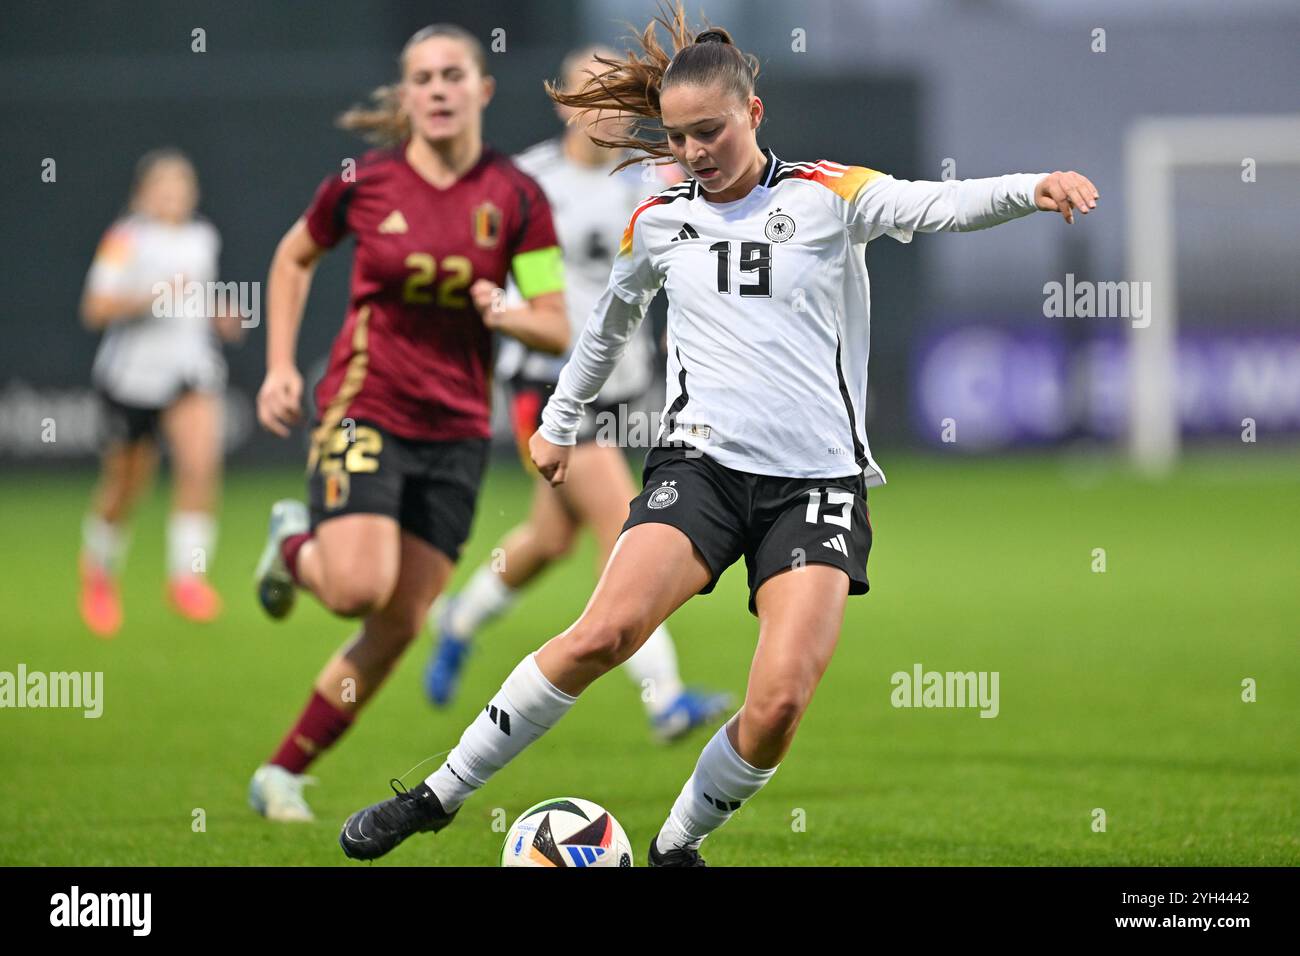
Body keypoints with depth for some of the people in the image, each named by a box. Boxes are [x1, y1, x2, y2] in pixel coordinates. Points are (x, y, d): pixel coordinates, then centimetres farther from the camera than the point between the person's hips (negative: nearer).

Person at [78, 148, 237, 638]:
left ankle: (187, 574, -19)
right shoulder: (127, 239, -7)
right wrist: (155, 296, -24)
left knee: (202, 461, -22)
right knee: (124, 489, 8)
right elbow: (96, 308, -14)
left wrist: (218, 315, 9)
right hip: (132, 375, -3)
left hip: (191, 372, 3)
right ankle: (99, 570, 35)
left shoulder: (204, 238, 10)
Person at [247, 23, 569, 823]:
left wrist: (509, 314, -23)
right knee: (358, 588, -22)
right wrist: (280, 365, 6)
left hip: (455, 433, 2)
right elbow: (295, 258, 15)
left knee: (400, 625, -1)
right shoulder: (362, 184, -4)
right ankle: (296, 546, 14)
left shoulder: (517, 200, -3)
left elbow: (559, 331, -2)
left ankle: (285, 773, 14)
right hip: (365, 412, -2)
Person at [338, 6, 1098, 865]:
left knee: (781, 702, -17)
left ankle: (676, 849, 7)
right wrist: (558, 423, 38)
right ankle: (439, 796, -11)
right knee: (606, 633, -23)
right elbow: (610, 323, 30)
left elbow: (938, 205, -14)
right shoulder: (658, 222, 11)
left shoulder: (828, 197, 2)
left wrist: (1029, 189, -33)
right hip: (703, 463, 1)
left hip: (819, 480, -1)